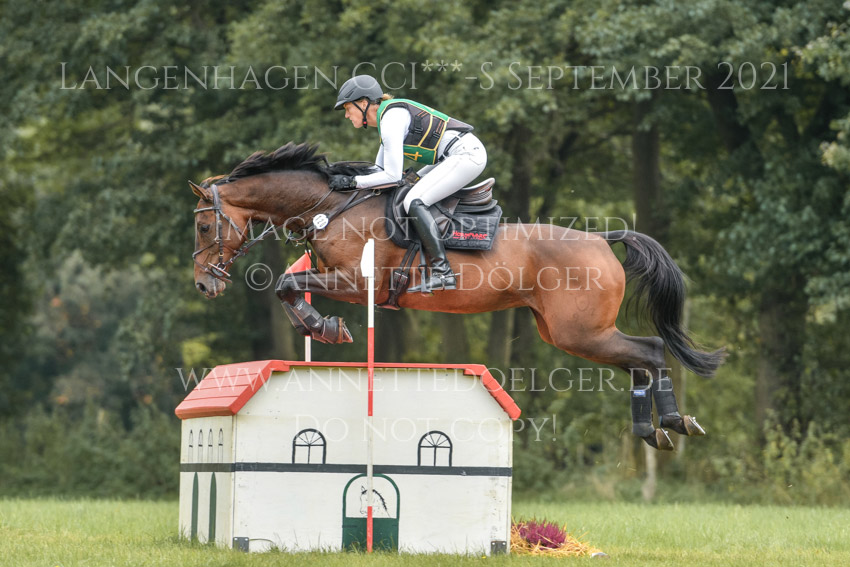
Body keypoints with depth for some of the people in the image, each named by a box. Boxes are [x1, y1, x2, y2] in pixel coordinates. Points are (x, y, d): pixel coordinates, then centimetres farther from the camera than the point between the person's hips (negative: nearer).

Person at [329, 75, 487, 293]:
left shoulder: (391, 119, -15)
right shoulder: (388, 116, 17)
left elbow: (392, 175, -18)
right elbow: (380, 170, 23)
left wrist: (352, 182, -13)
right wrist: (344, 175, 12)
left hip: (466, 154, -11)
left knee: (414, 202, -19)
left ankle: (443, 273, -25)